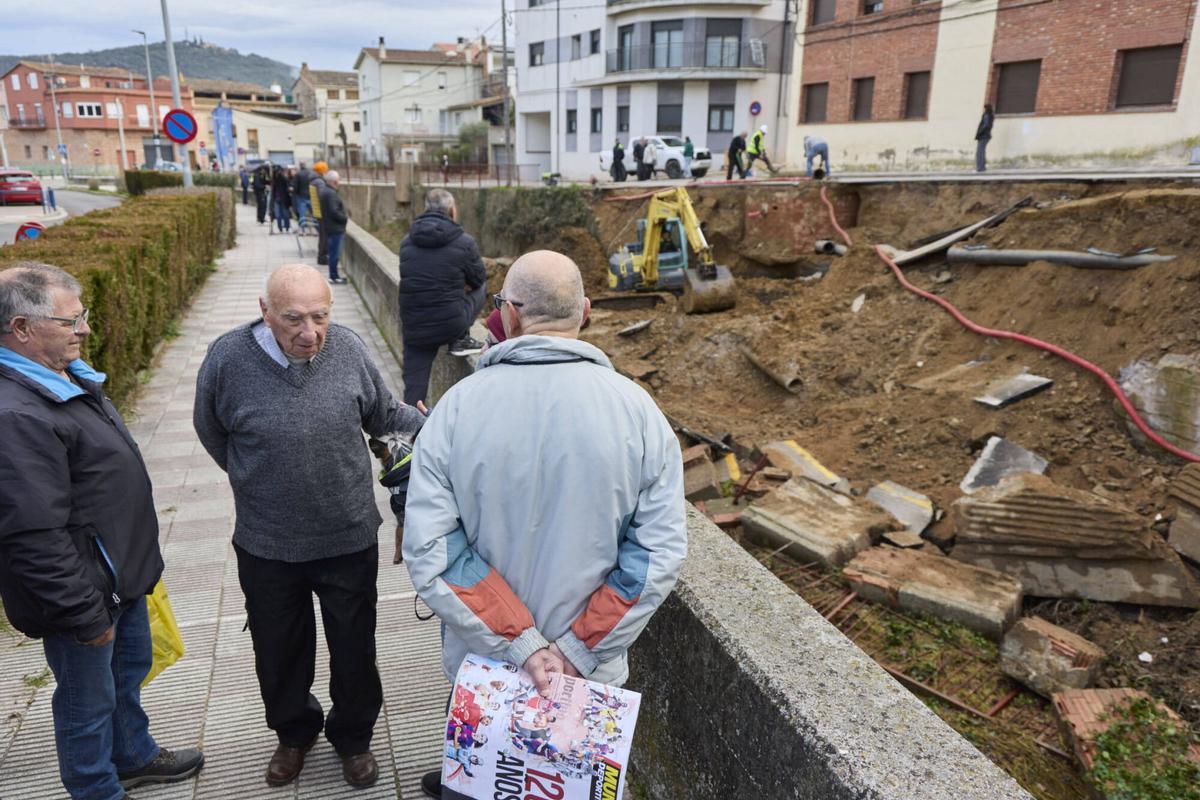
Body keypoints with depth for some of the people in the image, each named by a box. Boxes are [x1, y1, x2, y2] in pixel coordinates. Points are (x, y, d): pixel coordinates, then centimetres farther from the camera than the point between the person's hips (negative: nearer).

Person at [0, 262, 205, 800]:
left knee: (130, 671, 27)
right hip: (86, 592, -10)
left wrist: (137, 562, 23)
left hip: (122, 574, 10)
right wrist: (85, 615, -22)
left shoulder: (66, 376, 4)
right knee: (90, 701, 12)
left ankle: (135, 756, 49)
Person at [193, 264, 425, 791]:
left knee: (354, 648, 17)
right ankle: (295, 732, 51)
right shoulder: (229, 358, -16)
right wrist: (255, 479, 8)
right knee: (280, 650, 22)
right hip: (267, 545, 0)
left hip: (350, 537, 0)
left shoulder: (347, 348, -13)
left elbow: (383, 414, 3)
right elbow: (211, 431, 4)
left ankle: (353, 737, 44)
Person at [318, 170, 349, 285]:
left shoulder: (325, 191, 14)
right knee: (335, 253, -4)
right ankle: (333, 276, 1)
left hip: (331, 228, 10)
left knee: (333, 253, 15)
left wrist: (344, 215, 12)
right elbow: (334, 212, -24)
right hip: (335, 228, -10)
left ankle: (334, 275, 22)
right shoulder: (331, 194, -20)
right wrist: (346, 218, -9)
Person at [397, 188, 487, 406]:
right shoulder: (464, 242, -7)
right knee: (480, 288, 21)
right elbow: (478, 279, 6)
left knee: (414, 387, 15)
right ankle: (461, 340, 13)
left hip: (414, 329, 4)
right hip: (450, 326, -3)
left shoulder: (406, 242, 6)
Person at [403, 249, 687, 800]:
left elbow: (429, 552, -19)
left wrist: (519, 645, -16)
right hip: (591, 672, 1)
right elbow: (660, 552, -17)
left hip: (481, 660, 0)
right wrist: (577, 651, -14)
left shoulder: (457, 407, -17)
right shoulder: (636, 409, -15)